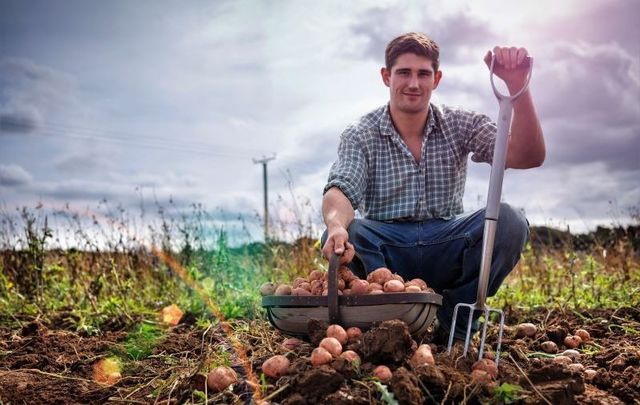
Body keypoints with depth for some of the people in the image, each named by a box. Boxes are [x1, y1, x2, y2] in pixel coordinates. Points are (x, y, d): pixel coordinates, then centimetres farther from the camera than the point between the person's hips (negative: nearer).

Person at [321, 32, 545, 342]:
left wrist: (517, 86, -21)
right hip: (385, 248, -2)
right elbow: (340, 192, -17)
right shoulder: (360, 136, 0)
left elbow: (528, 157, -9)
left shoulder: (461, 125, 5)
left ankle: (455, 327, -11)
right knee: (342, 236, -33)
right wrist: (337, 224, -42)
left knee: (508, 221, -25)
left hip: (445, 248, 2)